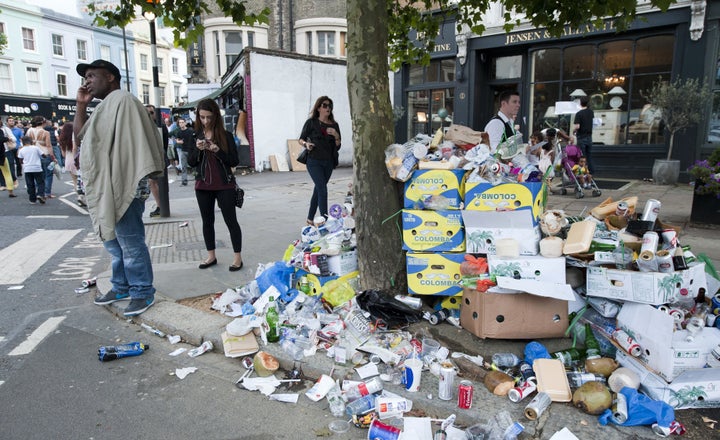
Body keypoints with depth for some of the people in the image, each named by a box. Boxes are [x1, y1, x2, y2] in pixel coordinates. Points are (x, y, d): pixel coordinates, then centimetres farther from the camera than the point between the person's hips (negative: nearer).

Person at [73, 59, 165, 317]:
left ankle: (142, 292, 6)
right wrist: (81, 104, 11)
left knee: (130, 241, -4)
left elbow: (130, 141, -20)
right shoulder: (105, 105, 20)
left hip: (121, 187, -10)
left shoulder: (121, 99, -10)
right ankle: (122, 286, 30)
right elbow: (80, 137, 19)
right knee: (113, 240, 17)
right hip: (104, 188, 10)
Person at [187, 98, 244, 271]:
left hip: (224, 185, -4)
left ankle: (238, 257, 7)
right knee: (207, 221, 12)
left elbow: (235, 161, -6)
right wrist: (198, 150, -13)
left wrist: (217, 150, -19)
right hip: (203, 186, 4)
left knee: (231, 220, 0)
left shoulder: (226, 135, -4)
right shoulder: (195, 136, 5)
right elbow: (190, 162, 5)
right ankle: (211, 256, 24)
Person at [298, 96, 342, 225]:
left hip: (328, 162, 5)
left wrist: (336, 136, -11)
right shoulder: (311, 122, -1)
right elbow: (301, 139, 5)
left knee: (318, 190, 12)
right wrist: (306, 144, -16)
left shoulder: (334, 125, 10)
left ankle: (310, 218, 24)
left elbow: (338, 146, 8)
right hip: (314, 161, -5)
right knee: (323, 190, -14)